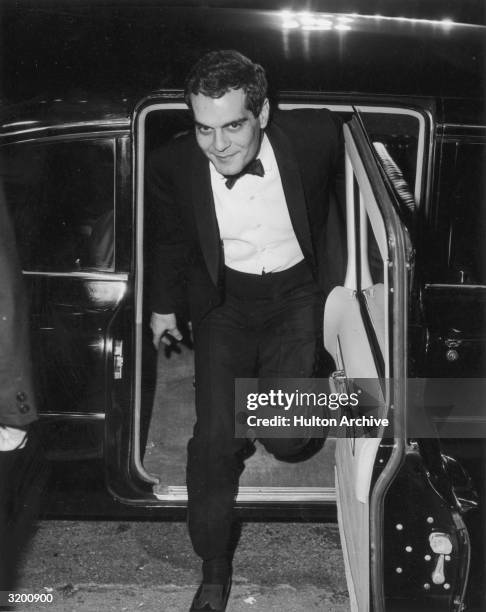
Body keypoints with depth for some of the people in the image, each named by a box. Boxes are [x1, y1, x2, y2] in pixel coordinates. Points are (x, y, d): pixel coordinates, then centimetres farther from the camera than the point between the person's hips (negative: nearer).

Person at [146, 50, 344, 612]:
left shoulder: (316, 134, -21)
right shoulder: (171, 165, -17)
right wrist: (165, 305, 17)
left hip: (296, 292, 0)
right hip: (225, 298, 1)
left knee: (287, 440, -9)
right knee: (214, 438, -9)